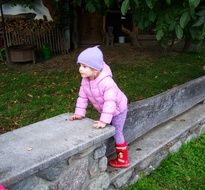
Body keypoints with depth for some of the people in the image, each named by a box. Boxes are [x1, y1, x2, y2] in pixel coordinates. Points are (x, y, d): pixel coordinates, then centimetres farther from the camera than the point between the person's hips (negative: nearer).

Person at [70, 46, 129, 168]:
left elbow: (110, 102, -43)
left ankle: (123, 159, 20)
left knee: (116, 132, 2)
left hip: (117, 109, -7)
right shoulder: (85, 80, -17)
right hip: (104, 110, 7)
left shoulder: (106, 81, -41)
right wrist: (79, 113, -13)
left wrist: (104, 121, -44)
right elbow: (82, 97, -9)